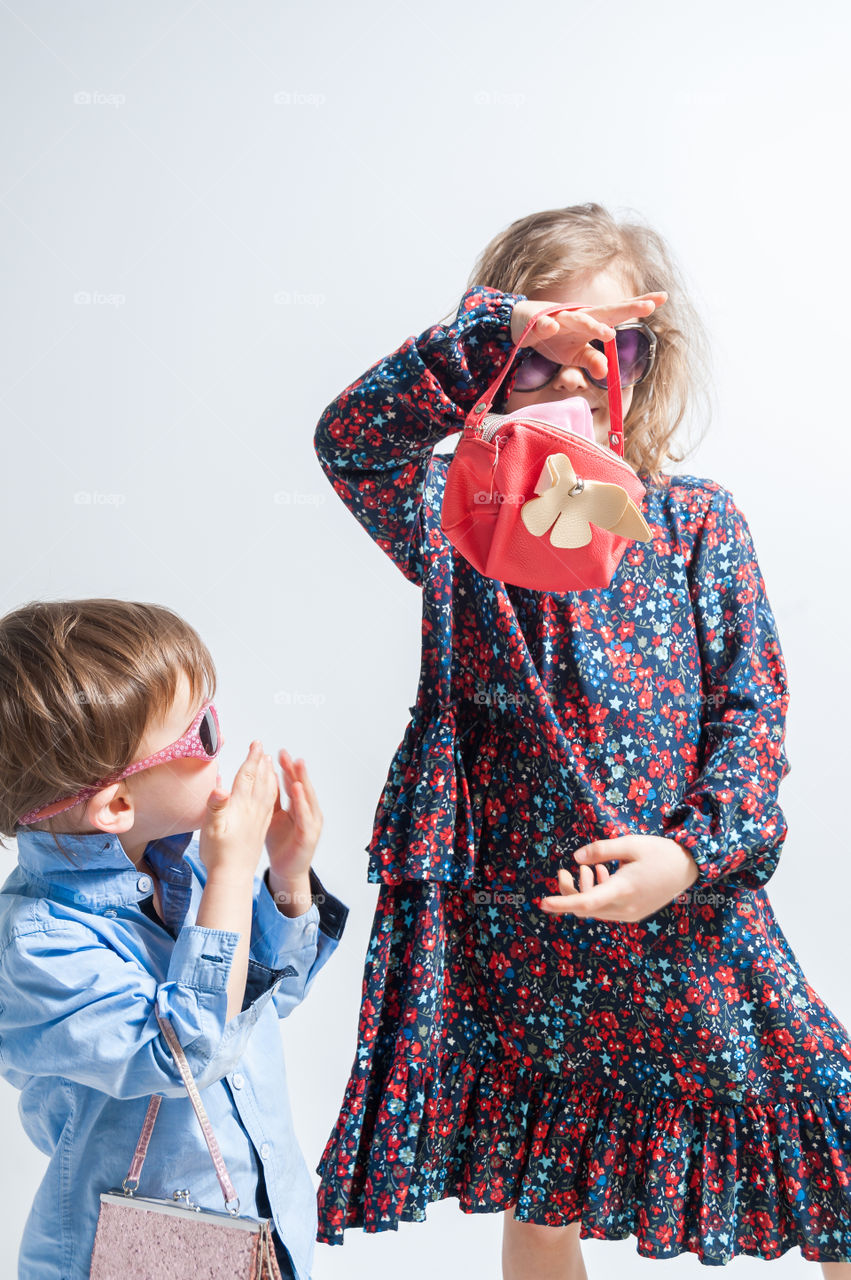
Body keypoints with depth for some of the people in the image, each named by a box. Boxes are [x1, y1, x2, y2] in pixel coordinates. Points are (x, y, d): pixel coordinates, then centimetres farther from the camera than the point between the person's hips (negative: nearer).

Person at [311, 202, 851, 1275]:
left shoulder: (699, 522, 1)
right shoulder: (458, 519, 0)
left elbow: (751, 708, -1)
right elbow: (352, 437, -19)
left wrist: (696, 851, -16)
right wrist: (499, 335, -29)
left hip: (689, 917, 0)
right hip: (510, 928, 0)